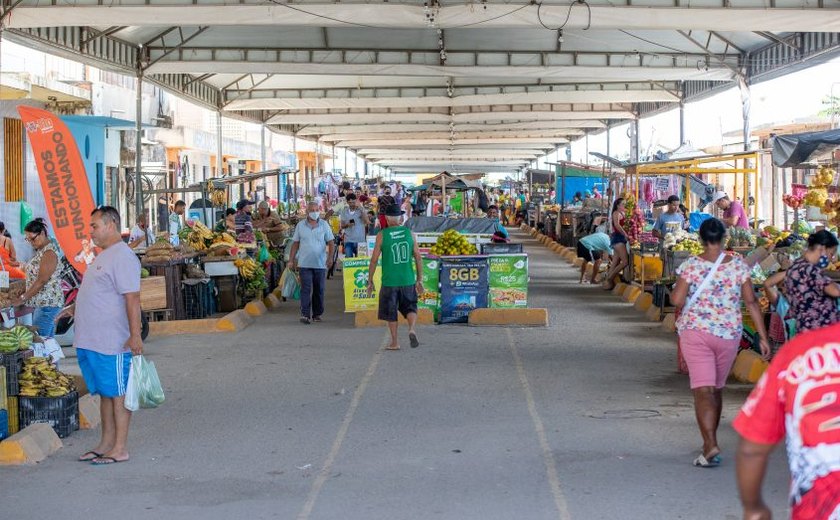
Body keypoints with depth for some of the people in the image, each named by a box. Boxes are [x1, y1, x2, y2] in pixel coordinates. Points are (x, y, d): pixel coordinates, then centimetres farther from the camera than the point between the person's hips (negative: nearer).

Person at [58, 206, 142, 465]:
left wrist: (135, 335, -26)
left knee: (117, 393, -3)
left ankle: (120, 449, 3)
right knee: (105, 393, 15)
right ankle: (106, 444, 22)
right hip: (91, 341, 10)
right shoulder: (103, 256, 17)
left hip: (113, 343, -10)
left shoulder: (123, 257, -15)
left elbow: (132, 298, -21)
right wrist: (76, 308, 19)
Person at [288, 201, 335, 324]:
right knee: (305, 289, -9)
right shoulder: (300, 225, 5)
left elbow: (331, 242, 2)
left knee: (319, 290, 8)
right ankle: (305, 315, -12)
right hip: (305, 264, -1)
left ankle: (317, 314, 19)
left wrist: (330, 257, -12)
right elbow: (295, 244, 9)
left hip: (320, 263, 1)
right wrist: (291, 260, 5)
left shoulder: (324, 225, 4)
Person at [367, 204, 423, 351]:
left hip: (389, 281, -2)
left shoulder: (382, 235, -5)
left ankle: (395, 342, 14)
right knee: (410, 307, 14)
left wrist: (370, 281, 5)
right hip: (408, 280, 2)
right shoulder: (410, 233, 2)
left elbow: (374, 260, -4)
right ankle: (412, 329, -13)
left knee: (390, 313, 11)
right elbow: (418, 258, 2)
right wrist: (420, 279, 9)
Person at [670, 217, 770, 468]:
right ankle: (710, 442, 30)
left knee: (703, 390, -7)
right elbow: (751, 301, -3)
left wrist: (674, 291, 10)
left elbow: (677, 300, -14)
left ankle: (711, 446, -22)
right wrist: (763, 336, 1)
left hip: (695, 332, -3)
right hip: (729, 334, 3)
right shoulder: (738, 265, -2)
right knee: (716, 388, 19)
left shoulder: (691, 265, -8)